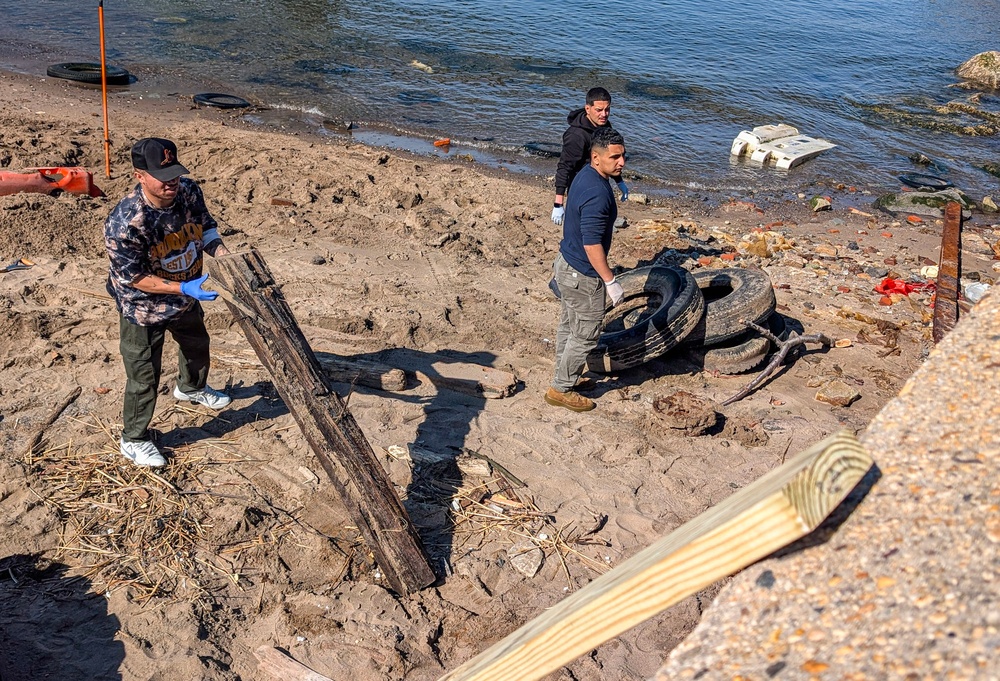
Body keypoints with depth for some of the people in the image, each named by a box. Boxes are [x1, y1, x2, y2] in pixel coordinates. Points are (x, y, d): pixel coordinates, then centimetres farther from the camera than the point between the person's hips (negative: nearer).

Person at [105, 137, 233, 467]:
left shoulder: (189, 192, -18)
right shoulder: (124, 222, -36)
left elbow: (206, 229, -2)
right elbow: (133, 277, -28)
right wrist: (183, 288, -35)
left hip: (186, 298, 7)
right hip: (144, 308, -7)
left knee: (198, 345, 31)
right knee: (144, 377, 7)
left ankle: (190, 388, 65)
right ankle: (133, 440, 31)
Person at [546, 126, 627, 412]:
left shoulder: (585, 176, 4)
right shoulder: (597, 192, -28)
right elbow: (592, 243, -29)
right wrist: (610, 281, -23)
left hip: (567, 263, 10)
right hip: (583, 275, -10)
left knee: (569, 327, 21)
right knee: (585, 334, 4)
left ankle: (565, 378, 36)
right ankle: (561, 389, 16)